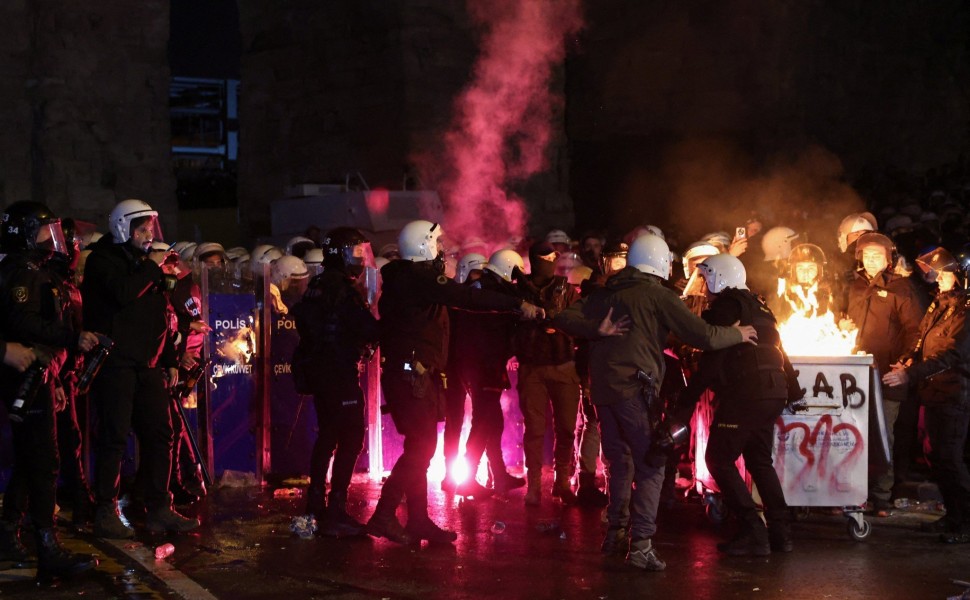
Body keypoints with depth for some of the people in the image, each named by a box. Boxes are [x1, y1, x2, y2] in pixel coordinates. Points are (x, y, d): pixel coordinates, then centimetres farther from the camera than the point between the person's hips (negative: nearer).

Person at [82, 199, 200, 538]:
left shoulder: (146, 264, 19)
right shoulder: (104, 259, -3)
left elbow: (162, 317, 22)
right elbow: (123, 293, -24)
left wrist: (171, 361, 18)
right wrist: (153, 267, -12)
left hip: (148, 365, 7)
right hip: (115, 364, -7)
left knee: (159, 434, 6)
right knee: (114, 437, -7)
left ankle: (159, 510, 13)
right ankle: (106, 514, 0)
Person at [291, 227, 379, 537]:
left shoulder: (317, 286, 15)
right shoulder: (341, 288, -15)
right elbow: (367, 328, -21)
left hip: (318, 369, 10)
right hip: (339, 371, -10)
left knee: (328, 436, 18)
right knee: (351, 438, -8)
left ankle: (316, 504, 25)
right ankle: (336, 512, -12)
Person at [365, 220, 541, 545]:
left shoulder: (406, 277, 17)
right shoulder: (418, 277, -15)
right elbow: (466, 297, -24)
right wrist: (518, 304, -24)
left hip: (416, 374, 10)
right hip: (411, 374, -10)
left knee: (420, 448, 12)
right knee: (420, 447, -10)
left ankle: (418, 520, 17)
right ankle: (383, 516, -9)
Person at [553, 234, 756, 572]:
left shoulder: (606, 294, 16)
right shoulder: (659, 295, -2)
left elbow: (564, 319, 6)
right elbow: (704, 336, -5)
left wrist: (598, 330, -5)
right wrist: (738, 334, 11)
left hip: (602, 388, 6)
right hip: (634, 389, -6)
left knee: (619, 463, 20)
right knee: (650, 467, -3)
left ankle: (616, 532, 27)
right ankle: (641, 544, -12)